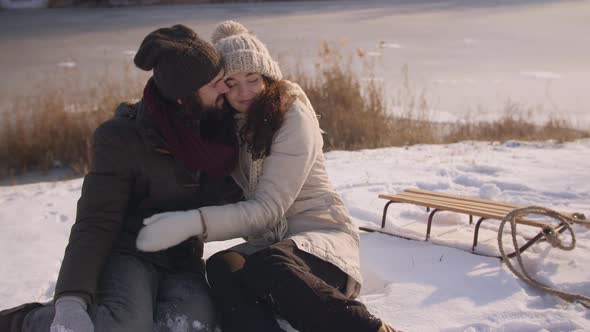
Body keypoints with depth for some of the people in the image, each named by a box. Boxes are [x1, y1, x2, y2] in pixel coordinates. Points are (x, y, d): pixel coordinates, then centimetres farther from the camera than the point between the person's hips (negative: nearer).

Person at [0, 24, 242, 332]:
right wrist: (71, 301, -33)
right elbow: (95, 224, -20)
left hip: (182, 260, 4)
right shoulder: (125, 139, -15)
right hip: (127, 252, -4)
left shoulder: (218, 124, 1)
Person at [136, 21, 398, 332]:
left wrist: (193, 222, -29)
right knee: (221, 266, -31)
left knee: (268, 269, -38)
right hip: (269, 244, 5)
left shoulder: (292, 115, -10)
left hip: (321, 235, -5)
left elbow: (268, 209, -17)